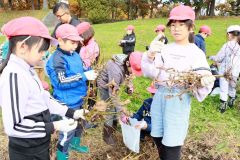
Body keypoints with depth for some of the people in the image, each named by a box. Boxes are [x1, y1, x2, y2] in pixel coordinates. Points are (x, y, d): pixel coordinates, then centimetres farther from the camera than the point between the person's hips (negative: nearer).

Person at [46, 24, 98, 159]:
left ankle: (75, 144, 49)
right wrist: (84, 76, -29)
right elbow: (61, 82, -28)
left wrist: (90, 72, -4)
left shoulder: (75, 55, 4)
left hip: (78, 99, 9)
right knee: (68, 130, 4)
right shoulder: (57, 59, -22)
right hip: (67, 103, -8)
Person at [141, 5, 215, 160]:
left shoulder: (196, 53, -2)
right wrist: (150, 57, -12)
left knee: (172, 143, -1)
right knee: (157, 137, 12)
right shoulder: (165, 49, 9)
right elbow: (149, 72, 5)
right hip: (159, 96, 4)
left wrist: (204, 82, -28)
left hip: (179, 99, -4)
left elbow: (201, 81, -6)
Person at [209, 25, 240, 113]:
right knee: (232, 88, 23)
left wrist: (211, 57, 10)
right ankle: (231, 101, 37)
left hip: (224, 71, -4)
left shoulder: (227, 45, -14)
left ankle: (223, 105, 11)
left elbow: (218, 59, -8)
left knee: (223, 89, 7)